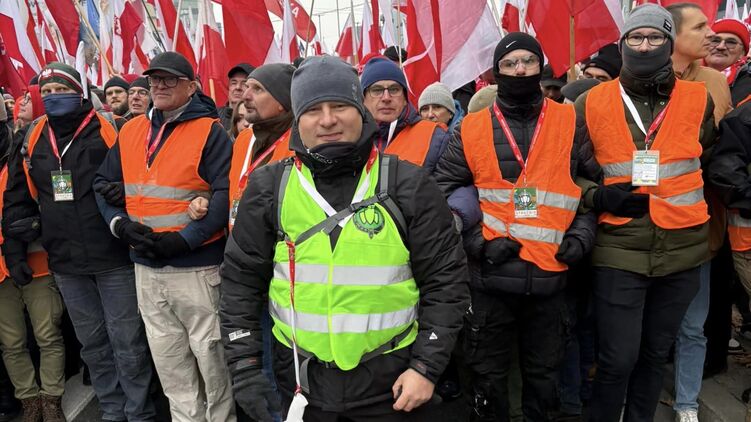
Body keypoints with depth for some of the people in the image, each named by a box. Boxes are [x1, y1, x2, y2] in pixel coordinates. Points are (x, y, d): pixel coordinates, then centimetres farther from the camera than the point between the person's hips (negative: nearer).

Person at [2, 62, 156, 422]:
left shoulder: (108, 132, -6)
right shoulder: (33, 140, 9)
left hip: (114, 257, -5)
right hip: (66, 262, 6)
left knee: (127, 341, 1)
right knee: (92, 342, 16)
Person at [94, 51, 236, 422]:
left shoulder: (209, 131, -7)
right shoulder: (130, 131, 10)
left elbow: (224, 194, -16)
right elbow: (104, 184, 14)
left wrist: (183, 240, -21)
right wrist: (121, 225, -3)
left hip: (196, 268, -5)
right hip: (146, 269, 6)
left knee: (211, 356, 5)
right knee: (169, 362, 16)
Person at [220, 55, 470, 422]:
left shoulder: (409, 186, -7)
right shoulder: (269, 188, -2)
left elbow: (445, 280, -4)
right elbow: (241, 280, 4)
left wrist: (427, 366, -7)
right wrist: (245, 364, -2)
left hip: (390, 379, -1)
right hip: (301, 377, 2)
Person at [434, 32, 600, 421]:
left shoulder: (570, 123, 4)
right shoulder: (473, 129, 0)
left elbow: (599, 182, 12)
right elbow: (443, 192, 2)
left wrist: (582, 232, 0)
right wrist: (476, 242, -7)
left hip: (550, 276, 1)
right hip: (491, 277, -1)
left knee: (543, 374, 19)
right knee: (488, 374, 14)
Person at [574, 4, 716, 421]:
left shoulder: (699, 99, 6)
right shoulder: (591, 103, 0)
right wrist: (599, 197, -11)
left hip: (681, 251, 3)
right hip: (618, 252, -2)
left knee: (655, 354, 16)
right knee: (618, 360, -1)